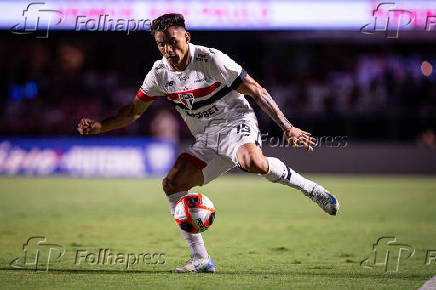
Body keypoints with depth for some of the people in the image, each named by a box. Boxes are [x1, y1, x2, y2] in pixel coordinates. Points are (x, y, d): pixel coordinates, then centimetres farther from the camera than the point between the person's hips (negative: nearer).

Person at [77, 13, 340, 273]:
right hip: (207, 140, 6)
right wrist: (99, 126, -3)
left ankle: (310, 189, -16)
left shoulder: (211, 60, -15)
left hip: (236, 123, -6)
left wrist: (288, 128, -14)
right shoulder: (160, 73, 2)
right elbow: (134, 111, 14)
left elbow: (257, 91, -11)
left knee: (252, 162, -40)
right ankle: (201, 260, -7)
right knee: (172, 184, -12)